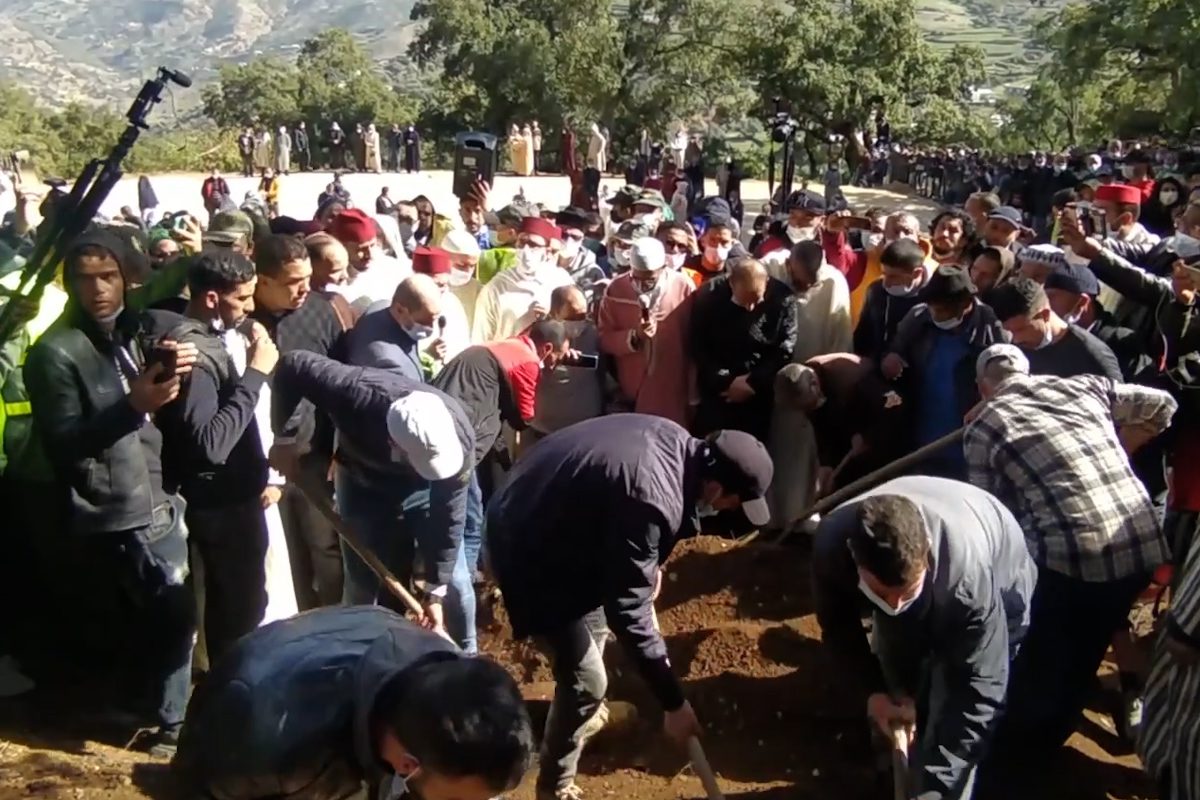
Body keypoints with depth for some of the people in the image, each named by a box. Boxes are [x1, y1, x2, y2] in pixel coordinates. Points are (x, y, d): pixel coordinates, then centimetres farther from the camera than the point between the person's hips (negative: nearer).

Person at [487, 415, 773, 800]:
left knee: (594, 615, 28)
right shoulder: (651, 501, -33)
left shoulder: (677, 441, -6)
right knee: (586, 678, -2)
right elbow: (628, 611, -28)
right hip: (529, 547, -10)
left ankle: (585, 711, 52)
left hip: (553, 515, 10)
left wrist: (647, 564, 18)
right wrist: (673, 702, -20)